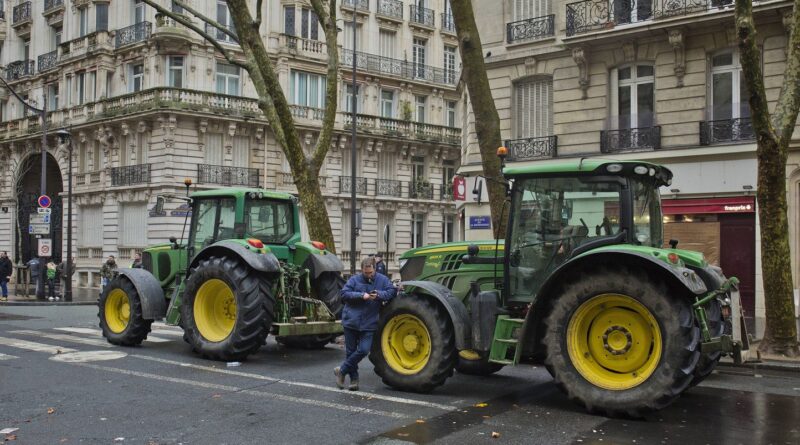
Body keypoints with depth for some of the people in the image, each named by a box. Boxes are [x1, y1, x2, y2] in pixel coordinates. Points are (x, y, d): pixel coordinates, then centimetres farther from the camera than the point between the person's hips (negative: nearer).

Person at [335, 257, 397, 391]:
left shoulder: (382, 280, 4)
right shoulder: (354, 279, 0)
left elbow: (392, 291, -3)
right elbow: (344, 294, -8)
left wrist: (379, 294, -20)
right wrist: (361, 296, -19)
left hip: (369, 324, 0)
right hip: (351, 321, 0)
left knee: (363, 350, -11)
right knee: (350, 351, 6)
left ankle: (342, 371, 9)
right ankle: (354, 378, 22)